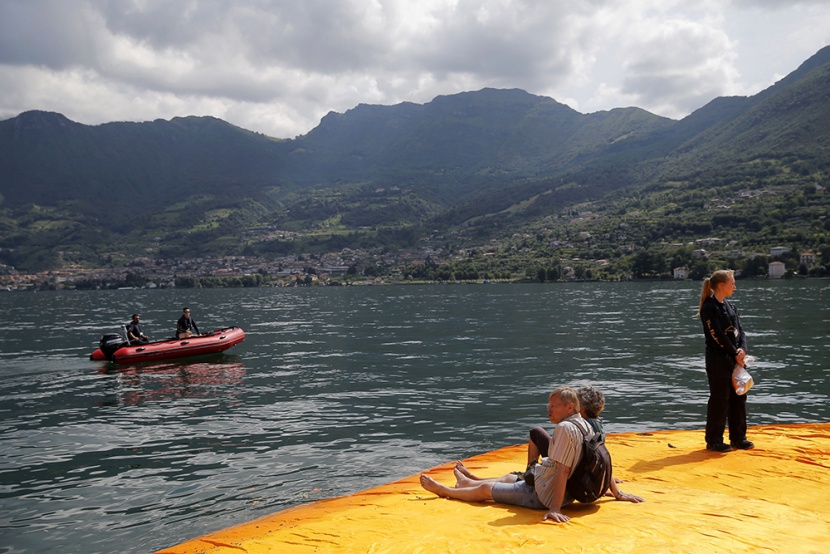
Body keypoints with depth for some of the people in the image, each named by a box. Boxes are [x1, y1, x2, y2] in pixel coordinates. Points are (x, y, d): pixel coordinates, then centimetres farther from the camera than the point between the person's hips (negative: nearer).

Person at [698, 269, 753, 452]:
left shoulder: (730, 306, 14)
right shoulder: (709, 307, -12)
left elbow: (739, 330, 9)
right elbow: (717, 335, -17)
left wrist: (742, 349, -8)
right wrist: (735, 354, -13)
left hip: (735, 359, 8)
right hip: (718, 360, -8)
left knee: (738, 397, 12)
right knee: (719, 400, -3)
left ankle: (738, 437, 24)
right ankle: (713, 441, 7)